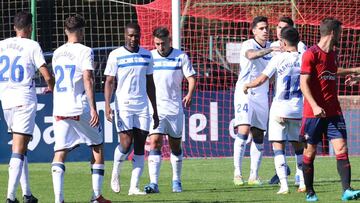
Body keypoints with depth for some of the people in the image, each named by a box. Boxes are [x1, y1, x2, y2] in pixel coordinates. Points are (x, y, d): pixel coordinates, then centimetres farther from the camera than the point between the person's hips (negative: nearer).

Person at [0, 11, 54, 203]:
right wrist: (53, 89, 12)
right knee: (18, 150, -7)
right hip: (25, 100, -5)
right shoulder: (32, 46, -5)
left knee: (21, 148, 17)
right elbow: (47, 76, -9)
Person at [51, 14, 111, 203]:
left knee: (59, 153, 1)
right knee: (97, 148, 12)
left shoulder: (57, 53, 13)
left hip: (59, 109, 4)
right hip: (80, 109, -4)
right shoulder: (84, 51, -6)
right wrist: (93, 108, -18)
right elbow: (87, 79, -16)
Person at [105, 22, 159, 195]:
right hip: (123, 105, -4)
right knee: (126, 143, -13)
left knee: (140, 146, -1)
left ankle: (134, 187, 1)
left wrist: (155, 110, 15)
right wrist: (107, 105, -14)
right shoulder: (116, 55, -1)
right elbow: (109, 82, -2)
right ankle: (116, 172, 15)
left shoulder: (146, 55, 11)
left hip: (142, 107, 4)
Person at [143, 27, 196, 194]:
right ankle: (153, 183, -20)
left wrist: (189, 95, -17)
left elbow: (191, 78, 0)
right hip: (155, 108, -1)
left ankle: (176, 181, 24)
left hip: (175, 108, 1)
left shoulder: (181, 57, 1)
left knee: (175, 145, 9)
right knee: (155, 143, -14)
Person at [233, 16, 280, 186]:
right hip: (245, 93, -6)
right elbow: (251, 55, -36)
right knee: (243, 130, -18)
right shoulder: (248, 45, -10)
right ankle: (237, 173, -15)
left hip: (262, 95, 6)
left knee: (259, 136, 4)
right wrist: (271, 49, -47)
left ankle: (254, 175, 9)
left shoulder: (270, 47, 9)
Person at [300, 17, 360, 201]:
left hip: (333, 112, 6)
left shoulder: (333, 54, 13)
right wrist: (315, 106, -24)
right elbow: (304, 83, -14)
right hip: (314, 113, -6)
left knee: (341, 148, -8)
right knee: (310, 152, 4)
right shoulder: (311, 54, -10)